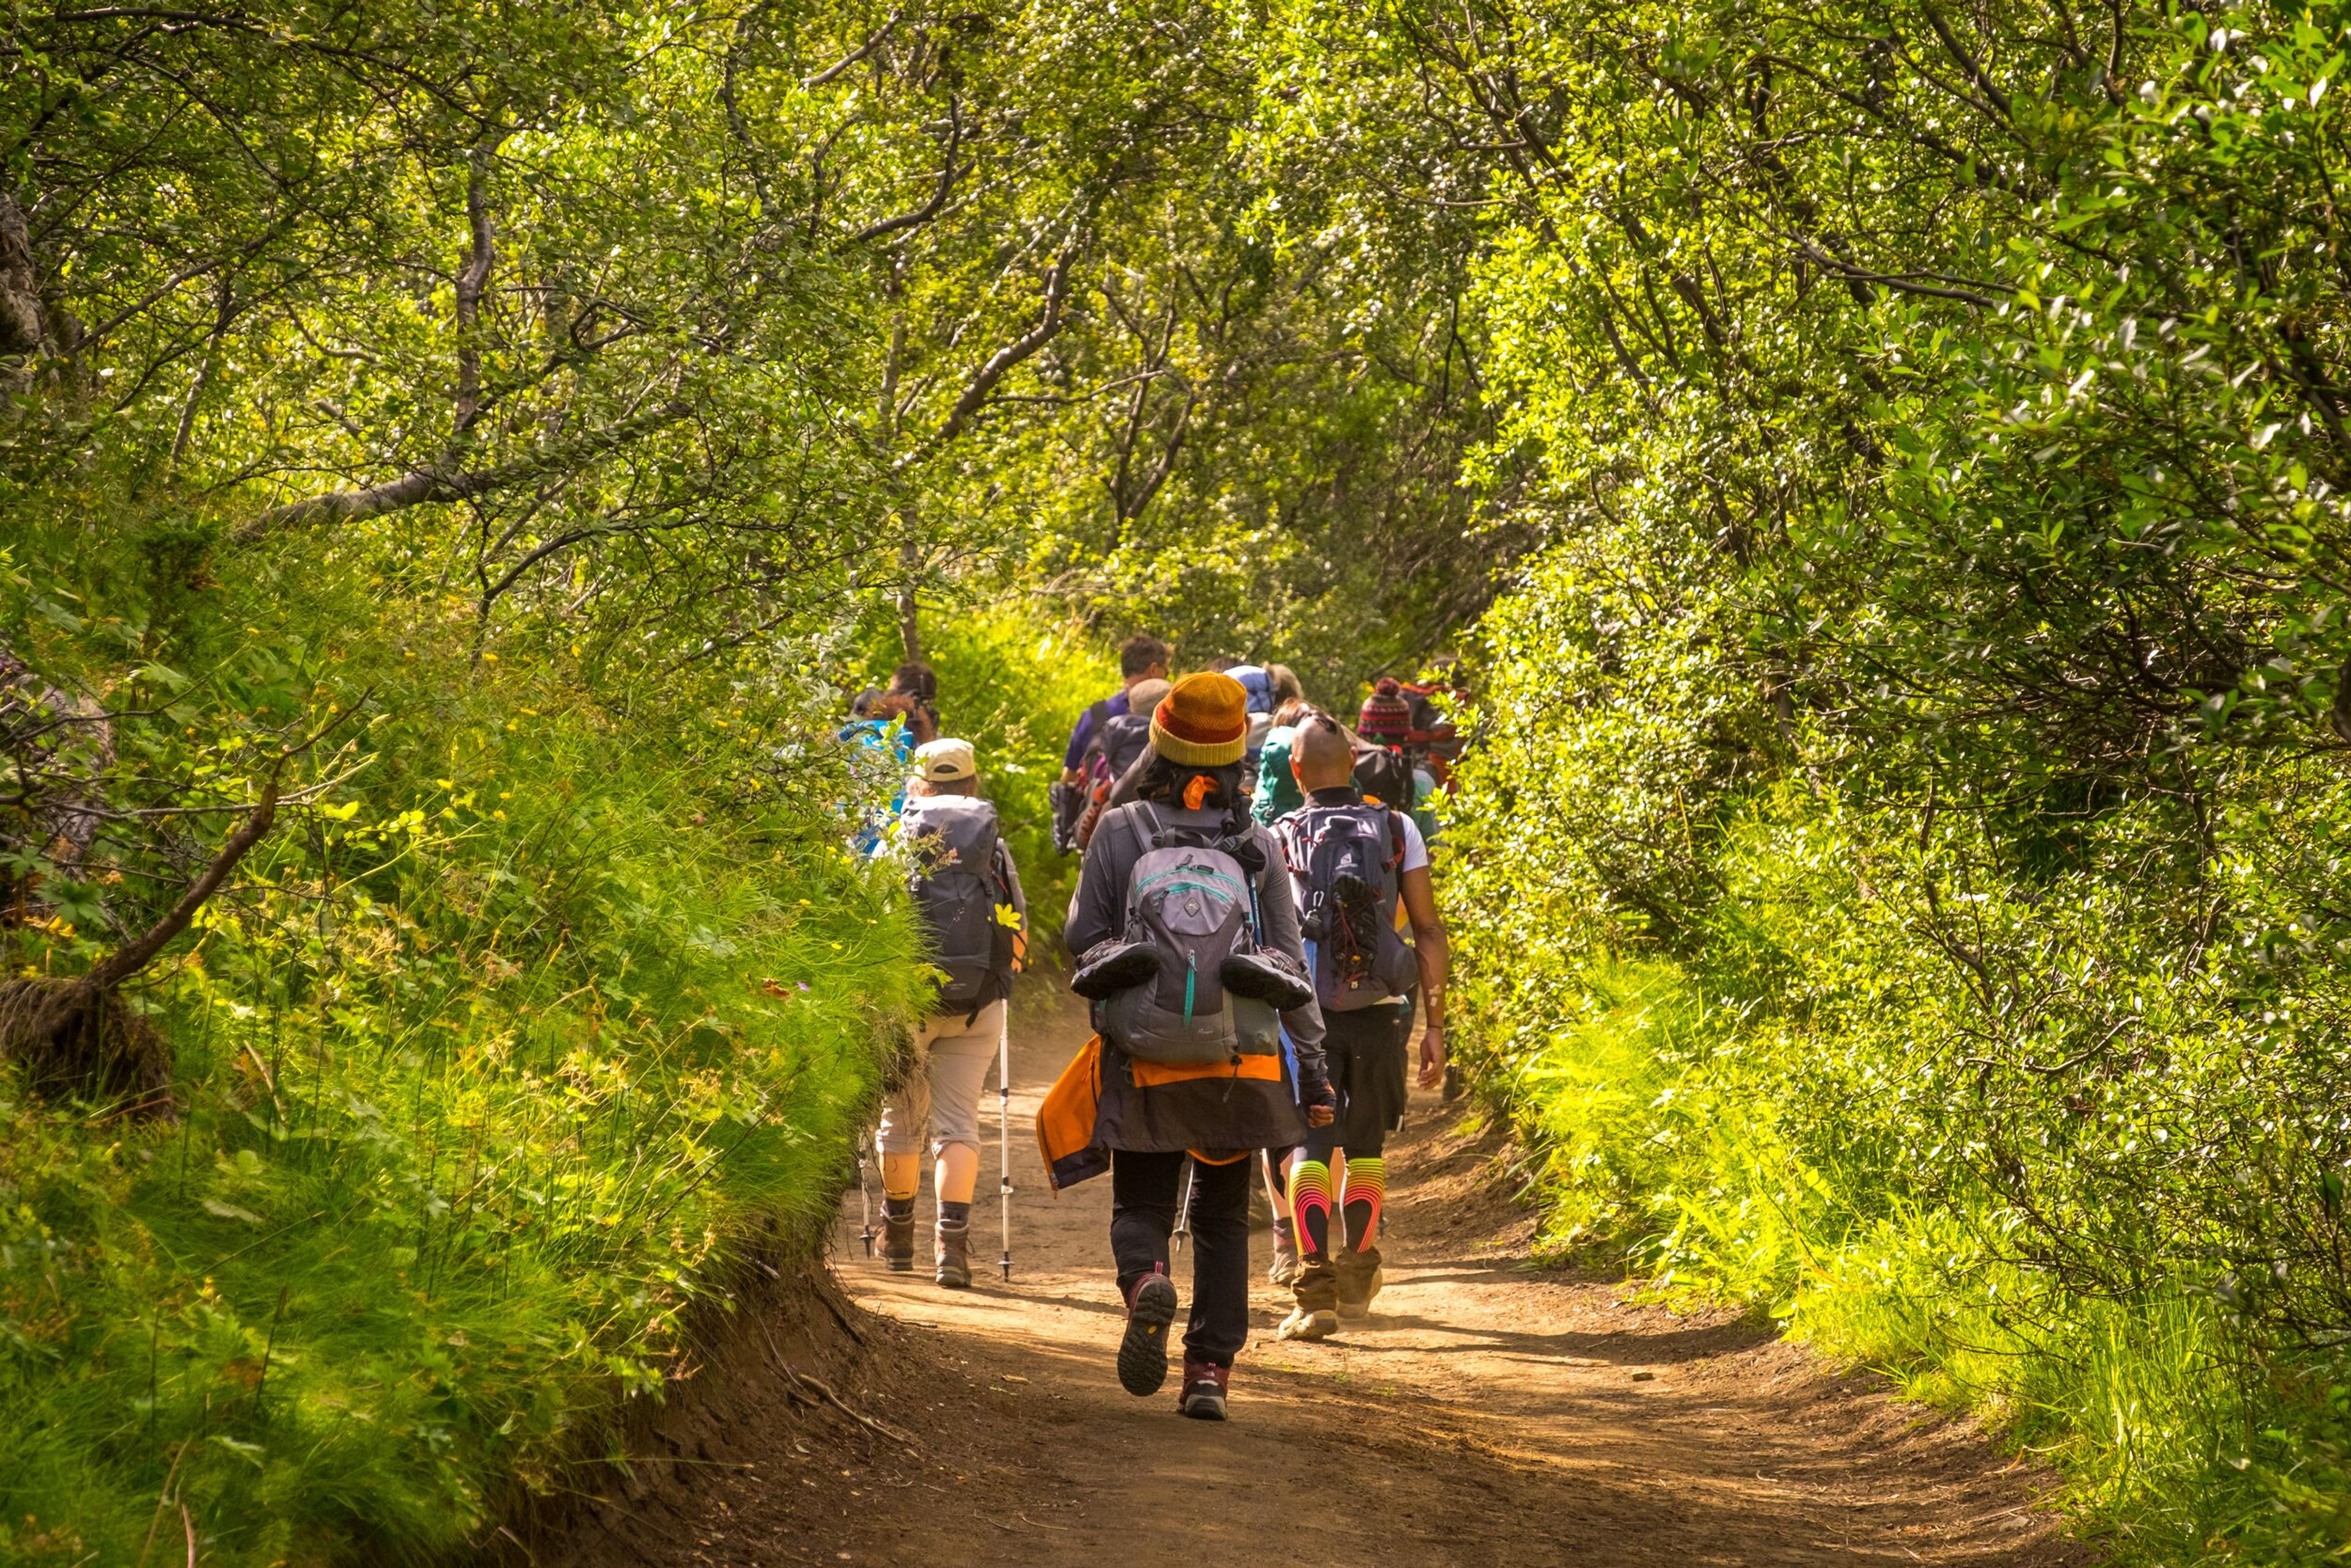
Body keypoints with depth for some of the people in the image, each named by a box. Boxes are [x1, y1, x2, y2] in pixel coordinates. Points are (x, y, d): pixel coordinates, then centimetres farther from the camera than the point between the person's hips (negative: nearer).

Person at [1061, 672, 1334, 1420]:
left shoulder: (1121, 831, -1)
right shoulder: (1258, 848, 2)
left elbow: (1082, 935, 2)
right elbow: (1292, 965, 1)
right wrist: (1313, 1069, 4)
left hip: (1145, 1061, -1)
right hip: (1241, 1061, 1)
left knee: (1140, 1208, 13)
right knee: (1223, 1219, 14)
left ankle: (1145, 1283, -21)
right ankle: (1210, 1372, 4)